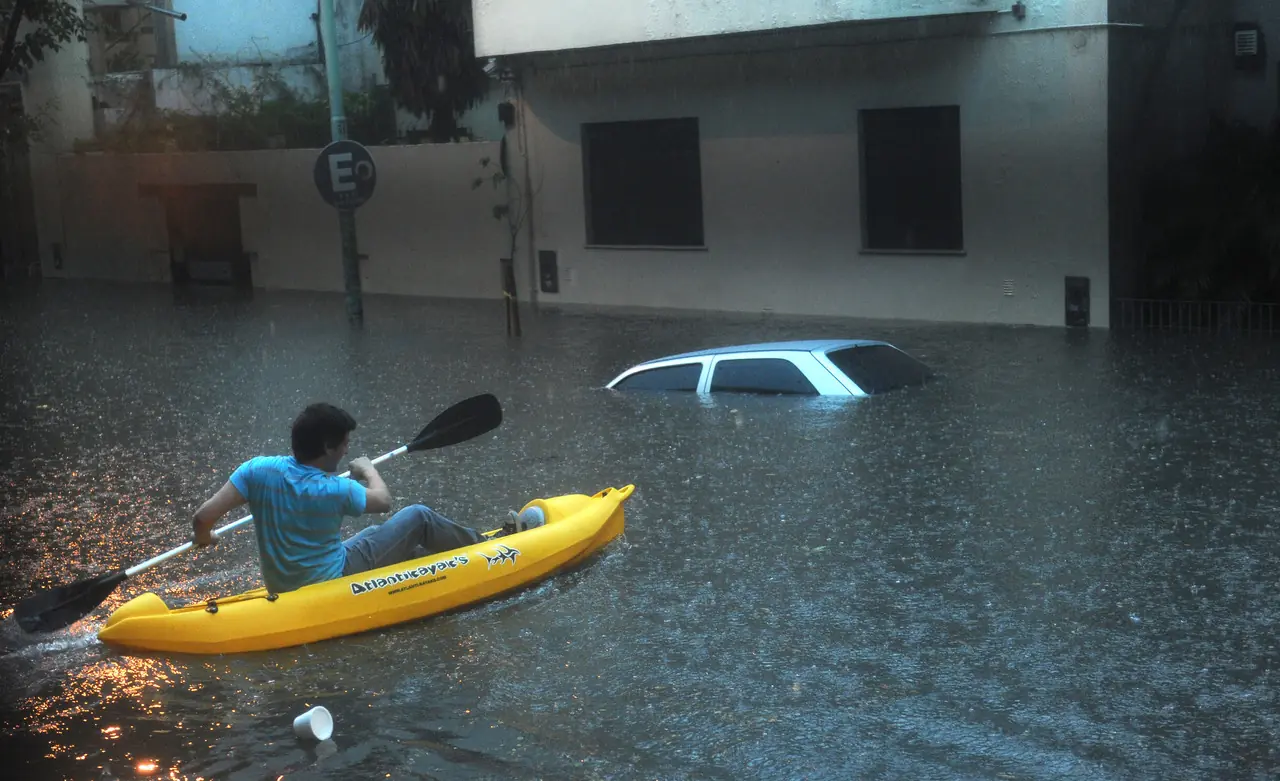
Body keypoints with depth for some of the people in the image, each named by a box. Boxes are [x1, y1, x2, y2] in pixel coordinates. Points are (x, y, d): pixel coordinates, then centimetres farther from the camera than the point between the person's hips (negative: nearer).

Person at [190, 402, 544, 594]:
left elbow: (203, 517, -16)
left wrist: (204, 539, 6)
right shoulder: (334, 490, -24)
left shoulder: (257, 470, -14)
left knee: (388, 539, 27)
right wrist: (368, 470, 16)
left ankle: (477, 543, 41)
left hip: (281, 586, 7)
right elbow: (383, 499, -3)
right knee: (418, 517, 3)